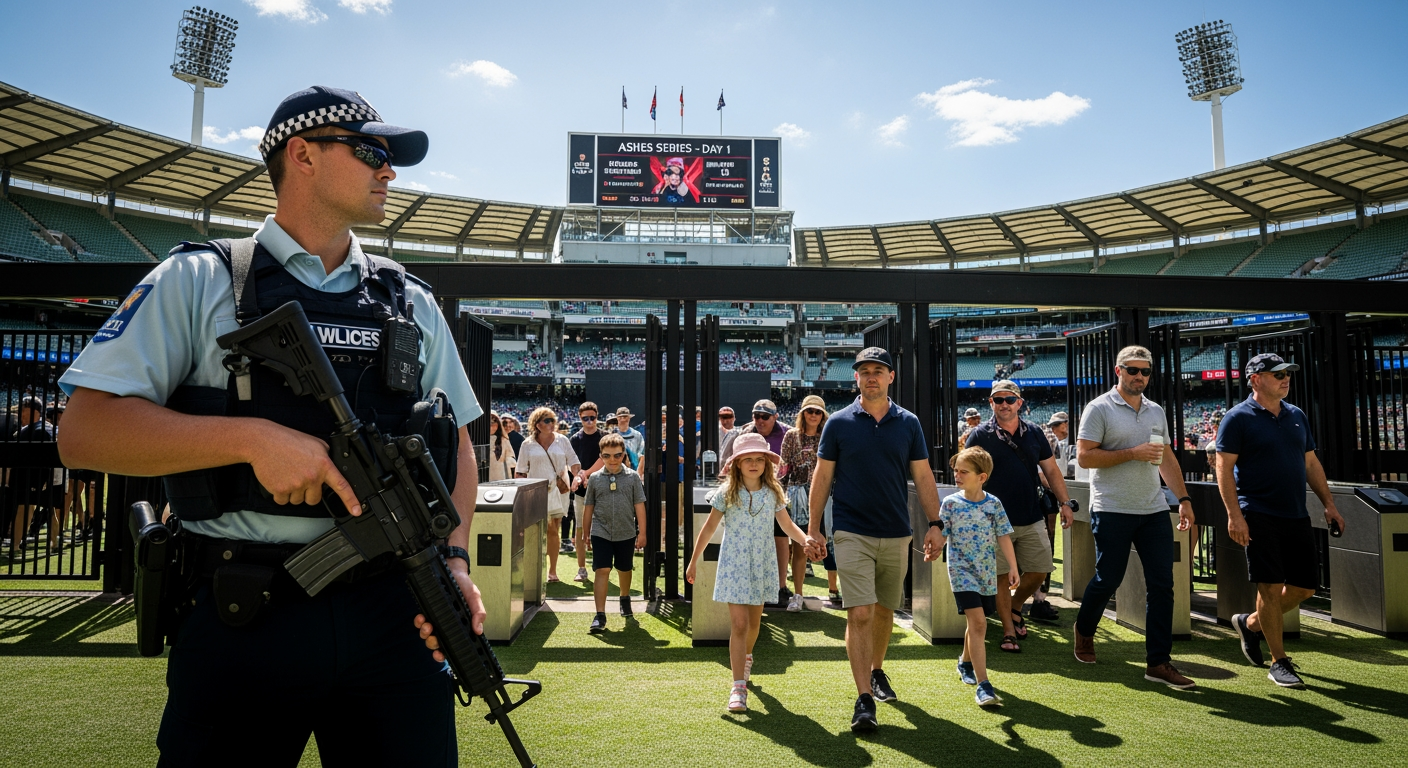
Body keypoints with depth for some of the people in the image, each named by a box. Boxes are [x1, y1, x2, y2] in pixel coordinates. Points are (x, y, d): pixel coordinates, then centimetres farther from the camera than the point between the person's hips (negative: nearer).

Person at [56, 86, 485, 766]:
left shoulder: (413, 303, 13)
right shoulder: (199, 280, 3)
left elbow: (456, 446, 14)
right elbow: (84, 432, -4)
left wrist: (455, 558, -2)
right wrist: (255, 438, -17)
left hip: (394, 615, 3)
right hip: (241, 624, -2)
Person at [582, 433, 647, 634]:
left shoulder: (632, 477, -2)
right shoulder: (595, 478, 0)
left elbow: (639, 506, -1)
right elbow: (588, 508, 7)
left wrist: (642, 532, -3)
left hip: (626, 534, 1)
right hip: (601, 533, -1)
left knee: (624, 570, 18)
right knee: (602, 571, -10)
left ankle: (625, 598, 45)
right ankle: (600, 616, -9)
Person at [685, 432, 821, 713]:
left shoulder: (773, 493, 1)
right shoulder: (726, 493, -6)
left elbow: (787, 525, 3)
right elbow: (709, 528, 1)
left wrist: (805, 538, -18)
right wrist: (693, 561, 5)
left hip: (762, 564, 3)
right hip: (734, 564, -3)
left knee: (754, 622, 17)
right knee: (739, 624, -11)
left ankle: (746, 657, 48)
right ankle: (738, 687, -8)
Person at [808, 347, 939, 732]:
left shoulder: (908, 423, 5)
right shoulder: (838, 423, -1)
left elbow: (923, 476, 7)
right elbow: (822, 477, 1)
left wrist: (934, 523, 0)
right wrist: (814, 528, -2)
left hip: (897, 534, 3)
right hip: (852, 533, -3)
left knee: (885, 610, 16)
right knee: (860, 614, -9)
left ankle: (877, 672, 37)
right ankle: (864, 699, -6)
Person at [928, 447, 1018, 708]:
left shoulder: (993, 503, 0)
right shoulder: (950, 503, -5)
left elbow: (1004, 537, 4)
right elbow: (941, 534, -4)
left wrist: (1013, 567, 1)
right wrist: (932, 551, -25)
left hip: (987, 572, 3)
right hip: (962, 570, -3)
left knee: (976, 622, 17)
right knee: (977, 621, -16)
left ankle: (966, 662, 46)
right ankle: (982, 685, -15)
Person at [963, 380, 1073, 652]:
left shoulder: (1034, 432, 8)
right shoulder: (980, 435, -3)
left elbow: (1051, 470, 13)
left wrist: (1065, 502, 6)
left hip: (1032, 518, 4)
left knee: (1039, 571, 7)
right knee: (1002, 576, 1)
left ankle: (1015, 607, 34)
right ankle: (1009, 630, 16)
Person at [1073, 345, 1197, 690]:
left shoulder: (1156, 412, 14)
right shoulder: (1099, 409, -5)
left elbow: (1167, 457, 20)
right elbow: (1084, 456, -12)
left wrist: (1184, 497, 13)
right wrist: (1132, 453, -17)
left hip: (1154, 510, 6)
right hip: (1112, 510, -5)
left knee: (1162, 584, 1)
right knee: (1108, 580, 3)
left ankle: (1158, 662, 8)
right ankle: (1084, 631, 31)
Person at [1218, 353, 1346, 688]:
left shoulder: (1297, 416, 14)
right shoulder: (1238, 418, -7)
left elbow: (1311, 463, 20)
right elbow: (1224, 468, -10)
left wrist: (1329, 504, 14)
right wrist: (1234, 515, -17)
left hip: (1296, 516, 7)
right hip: (1259, 518, -7)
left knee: (1305, 586, 9)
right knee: (1271, 587, -4)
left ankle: (1251, 624, 30)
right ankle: (1279, 663, 8)